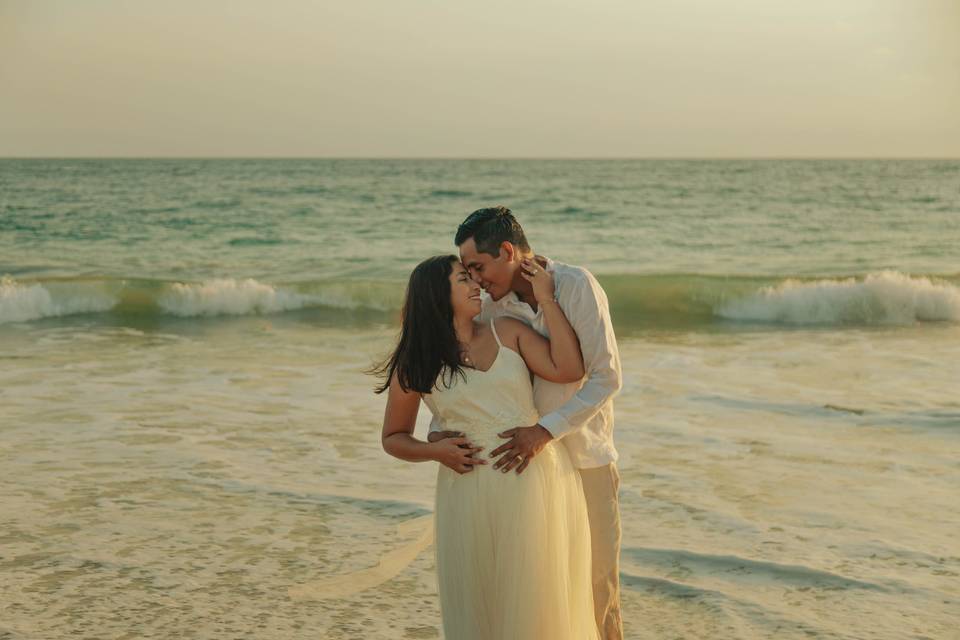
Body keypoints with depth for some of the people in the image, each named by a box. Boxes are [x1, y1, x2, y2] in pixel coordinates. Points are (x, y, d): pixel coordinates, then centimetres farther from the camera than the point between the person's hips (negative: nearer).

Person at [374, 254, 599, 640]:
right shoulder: (414, 365, 3)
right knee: (479, 606, 8)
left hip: (537, 479, 1)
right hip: (472, 490, -1)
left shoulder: (507, 332, 6)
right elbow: (393, 438, 11)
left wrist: (546, 300, -3)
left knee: (536, 599, 8)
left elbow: (568, 369, -6)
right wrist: (434, 451, -9)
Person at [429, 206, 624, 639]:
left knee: (598, 581, 5)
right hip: (528, 462, 3)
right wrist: (437, 430, -16)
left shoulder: (577, 286, -16)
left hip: (587, 460, -3)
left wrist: (545, 431, -32)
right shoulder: (493, 309, -3)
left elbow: (606, 377, -22)